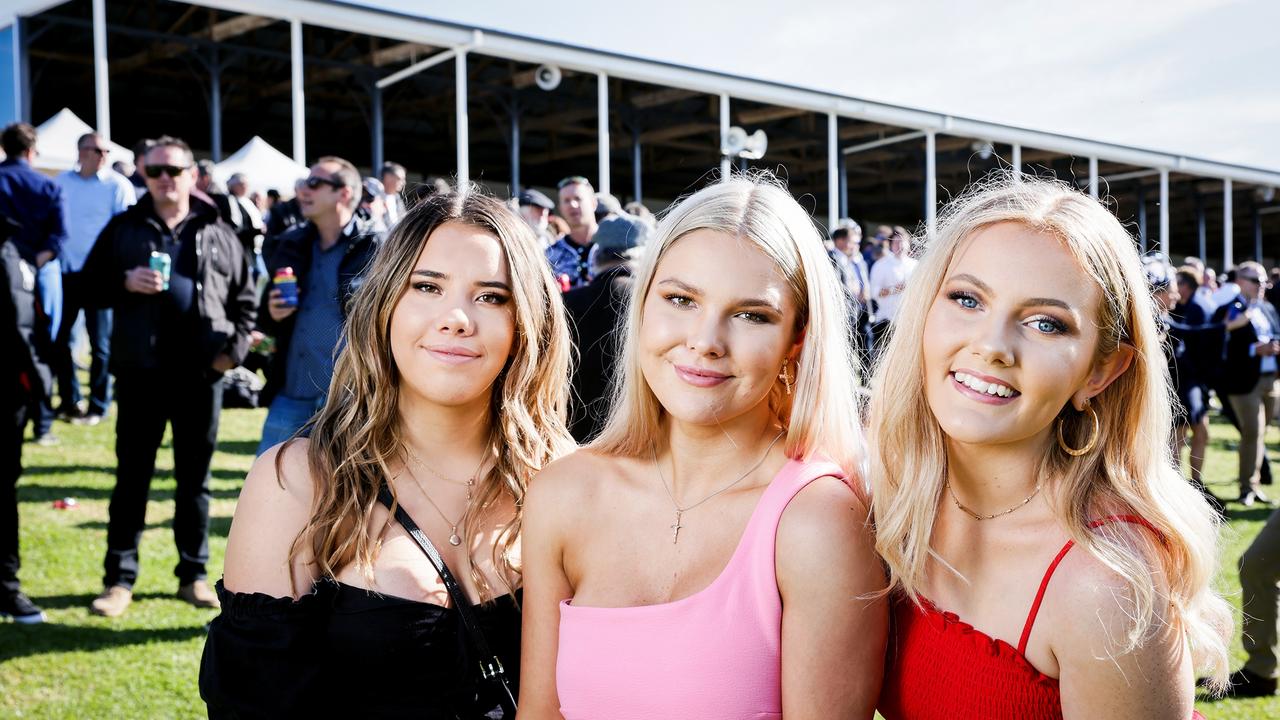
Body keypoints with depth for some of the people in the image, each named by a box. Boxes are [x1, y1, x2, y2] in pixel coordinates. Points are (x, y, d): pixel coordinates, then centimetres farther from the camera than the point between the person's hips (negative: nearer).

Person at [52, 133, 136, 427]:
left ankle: (98, 406, 12)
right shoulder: (61, 181, 10)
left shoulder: (117, 184, -4)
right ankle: (69, 401, 21)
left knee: (100, 344, 2)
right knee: (58, 339, 8)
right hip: (64, 271, 4)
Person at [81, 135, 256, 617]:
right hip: (140, 372, 0)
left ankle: (193, 575, 20)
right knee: (132, 477, 5)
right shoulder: (124, 229, 6)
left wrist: (234, 348, -2)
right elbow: (90, 286, 6)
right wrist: (125, 283, -13)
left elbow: (245, 299, 11)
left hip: (200, 374, 1)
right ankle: (120, 578, 15)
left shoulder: (218, 235, 7)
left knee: (195, 478, 10)